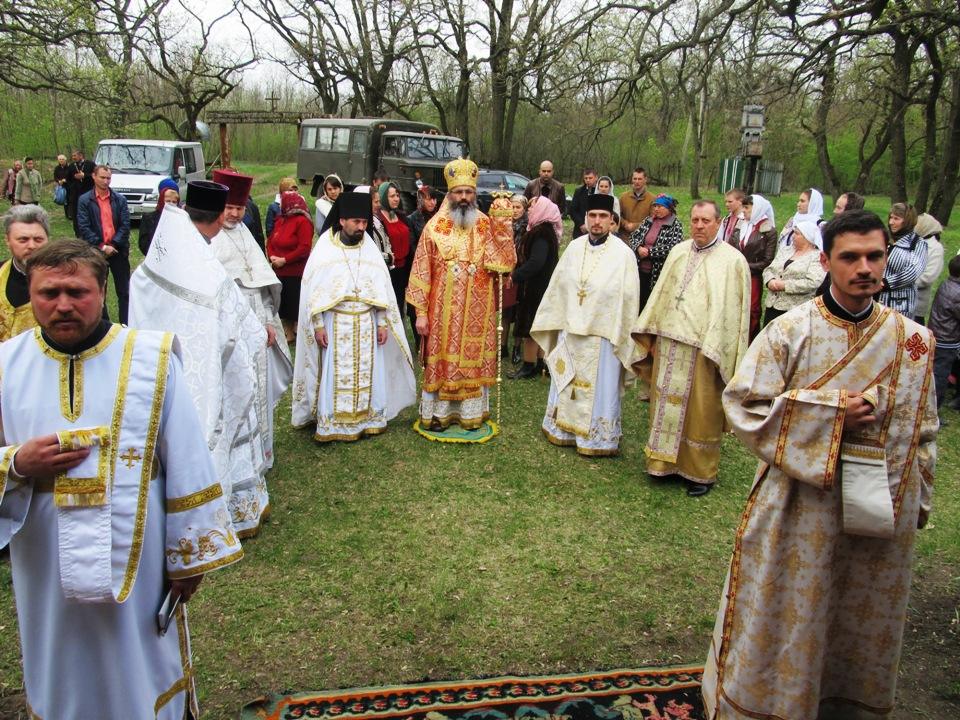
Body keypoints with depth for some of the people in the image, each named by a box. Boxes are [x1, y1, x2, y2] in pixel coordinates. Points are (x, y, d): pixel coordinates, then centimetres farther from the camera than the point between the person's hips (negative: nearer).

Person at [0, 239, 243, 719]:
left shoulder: (152, 359, -9)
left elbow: (187, 467, -6)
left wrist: (189, 555, -3)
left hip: (138, 564, -2)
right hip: (48, 574, 3)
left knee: (143, 674, 16)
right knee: (63, 679, 21)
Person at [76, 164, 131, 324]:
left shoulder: (120, 199, 3)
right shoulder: (84, 200, 0)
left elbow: (125, 225, -3)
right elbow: (84, 228, -7)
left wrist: (113, 245, -12)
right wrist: (102, 247, -14)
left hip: (118, 251, 0)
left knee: (124, 291, 1)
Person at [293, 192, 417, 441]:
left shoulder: (370, 249, 4)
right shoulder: (324, 250, -4)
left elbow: (382, 288, 6)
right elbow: (313, 289, -4)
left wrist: (383, 323, 2)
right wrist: (318, 325, -8)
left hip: (366, 324, 3)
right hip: (335, 323, -3)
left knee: (367, 372, 8)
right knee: (335, 374, 1)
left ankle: (368, 419, 18)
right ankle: (331, 424, 8)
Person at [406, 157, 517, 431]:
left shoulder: (487, 226, 1)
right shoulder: (435, 227, -3)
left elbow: (505, 262, -13)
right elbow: (422, 272, -3)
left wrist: (502, 226, -20)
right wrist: (421, 312, -7)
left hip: (477, 311, 2)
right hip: (443, 311, -1)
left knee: (474, 360, 10)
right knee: (442, 360, 7)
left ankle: (472, 413, 23)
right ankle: (438, 413, 20)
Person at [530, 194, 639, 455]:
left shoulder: (622, 253, -10)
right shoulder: (574, 247, 2)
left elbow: (628, 298, -8)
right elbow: (558, 286, 9)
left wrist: (621, 336, -9)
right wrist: (554, 324, 10)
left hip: (602, 334, -4)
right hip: (570, 330, 4)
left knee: (599, 388, 6)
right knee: (567, 383, 16)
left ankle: (597, 439, 20)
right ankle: (564, 429, 32)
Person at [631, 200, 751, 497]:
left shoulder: (732, 260, -7)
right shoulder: (678, 252, 9)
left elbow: (734, 311, -9)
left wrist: (718, 352, -13)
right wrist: (653, 336, 9)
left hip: (704, 350, -5)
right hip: (669, 344, 5)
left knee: (700, 413, 5)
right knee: (668, 405, 13)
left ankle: (701, 472, 20)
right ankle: (668, 461, 28)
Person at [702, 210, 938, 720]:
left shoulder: (913, 341, 1)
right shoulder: (790, 330, -10)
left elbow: (923, 429, 9)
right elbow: (744, 402, -13)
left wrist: (917, 499, 8)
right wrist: (831, 412, -19)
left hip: (882, 507, 4)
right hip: (799, 505, -3)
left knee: (864, 626, 19)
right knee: (786, 619, 10)